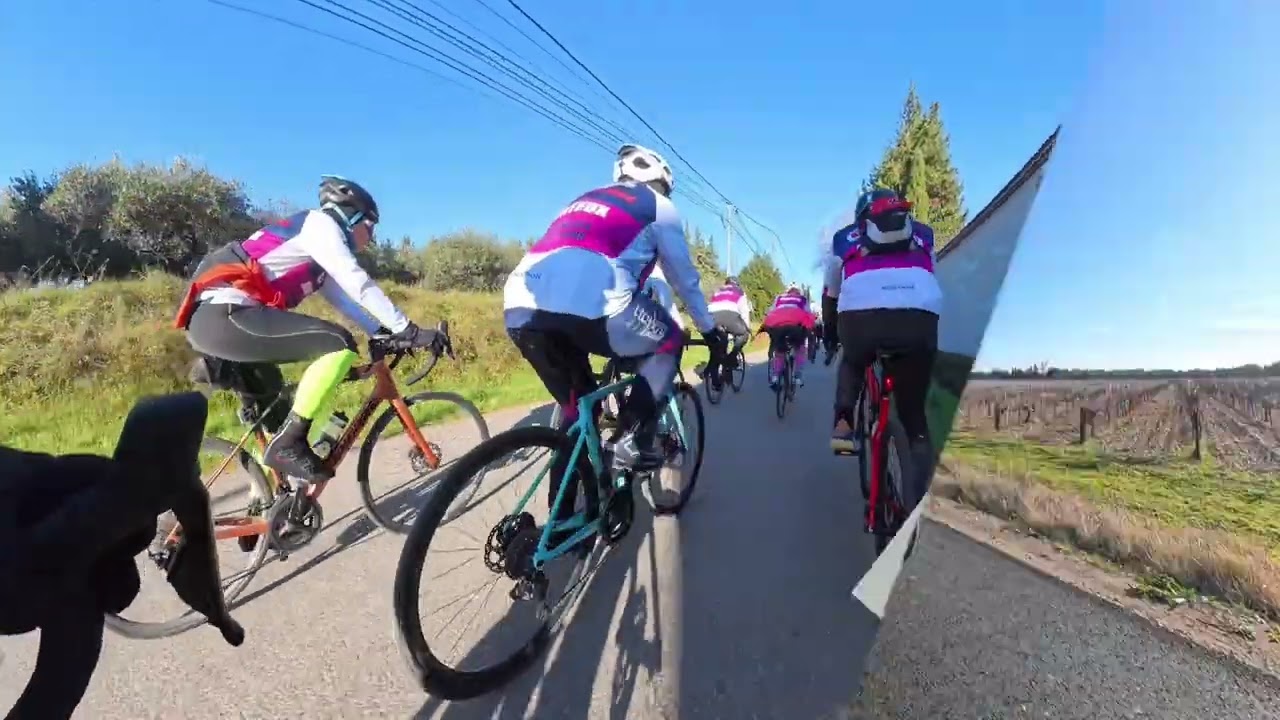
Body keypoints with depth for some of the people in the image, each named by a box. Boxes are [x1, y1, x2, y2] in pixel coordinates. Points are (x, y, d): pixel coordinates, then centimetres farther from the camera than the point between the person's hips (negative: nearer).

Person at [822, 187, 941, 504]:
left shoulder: (846, 236, 30)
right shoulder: (922, 232, 34)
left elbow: (831, 293, 38)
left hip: (860, 315, 0)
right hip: (920, 318, 1)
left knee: (852, 364, 36)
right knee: (915, 417, 17)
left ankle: (843, 425, 18)